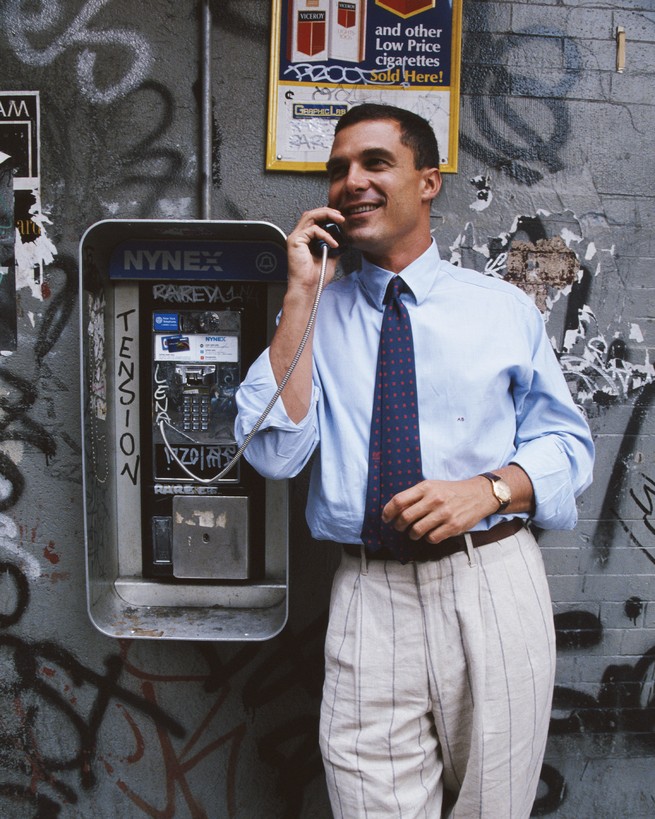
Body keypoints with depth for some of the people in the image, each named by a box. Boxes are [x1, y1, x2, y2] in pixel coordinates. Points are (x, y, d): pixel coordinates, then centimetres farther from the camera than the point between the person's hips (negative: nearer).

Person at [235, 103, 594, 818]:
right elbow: (274, 451, -7)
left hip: (494, 582, 1)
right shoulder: (313, 315, 6)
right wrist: (302, 295, -9)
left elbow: (567, 444, 6)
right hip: (370, 596, 0)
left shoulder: (504, 308, 7)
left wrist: (487, 490, -15)